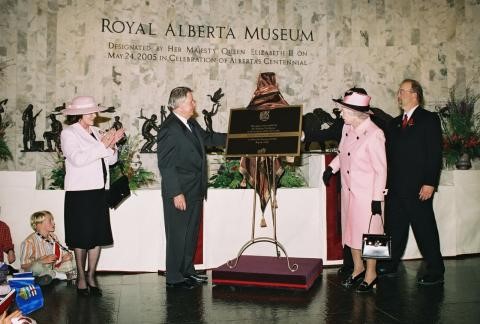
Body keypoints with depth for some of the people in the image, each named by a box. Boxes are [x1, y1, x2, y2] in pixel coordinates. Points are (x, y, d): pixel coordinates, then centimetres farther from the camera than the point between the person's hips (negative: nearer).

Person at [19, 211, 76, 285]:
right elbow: (23, 265, -15)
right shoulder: (30, 241, -11)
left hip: (53, 268, 6)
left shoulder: (53, 237, 10)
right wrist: (44, 261, -22)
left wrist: (64, 258, -9)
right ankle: (63, 275, -26)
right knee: (36, 266, -37)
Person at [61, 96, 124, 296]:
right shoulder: (69, 133, -3)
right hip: (80, 193, -5)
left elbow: (111, 160, 13)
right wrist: (102, 145, -16)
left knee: (98, 236, 7)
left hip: (99, 191, 6)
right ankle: (81, 278, 15)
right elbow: (77, 159, -18)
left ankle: (91, 277, 18)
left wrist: (111, 146, -6)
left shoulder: (97, 132, 13)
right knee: (82, 237, 1)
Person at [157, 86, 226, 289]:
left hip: (195, 192, 9)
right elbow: (165, 164, -19)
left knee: (191, 233, 17)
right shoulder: (169, 128, -17)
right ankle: (174, 278, 16)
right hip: (179, 194, -9)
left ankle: (187, 271, 32)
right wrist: (176, 193, -20)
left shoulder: (192, 124, 10)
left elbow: (207, 138, 27)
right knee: (177, 236, 3)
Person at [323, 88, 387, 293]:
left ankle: (371, 274, 24)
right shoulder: (347, 128, 1)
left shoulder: (374, 134, -20)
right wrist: (332, 167, 2)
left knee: (367, 233, 5)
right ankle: (358, 268, 35)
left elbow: (381, 170, -16)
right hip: (348, 191, 7)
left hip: (367, 194, -7)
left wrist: (377, 199, -15)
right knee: (351, 230, 16)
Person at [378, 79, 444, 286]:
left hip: (418, 189, -6)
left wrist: (430, 183, -16)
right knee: (394, 228, 12)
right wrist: (386, 183, 8)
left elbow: (435, 154, -9)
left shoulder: (429, 119, -3)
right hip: (395, 188, 6)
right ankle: (391, 266, 24)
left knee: (425, 230, 1)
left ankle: (435, 272, 12)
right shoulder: (395, 123, 16)